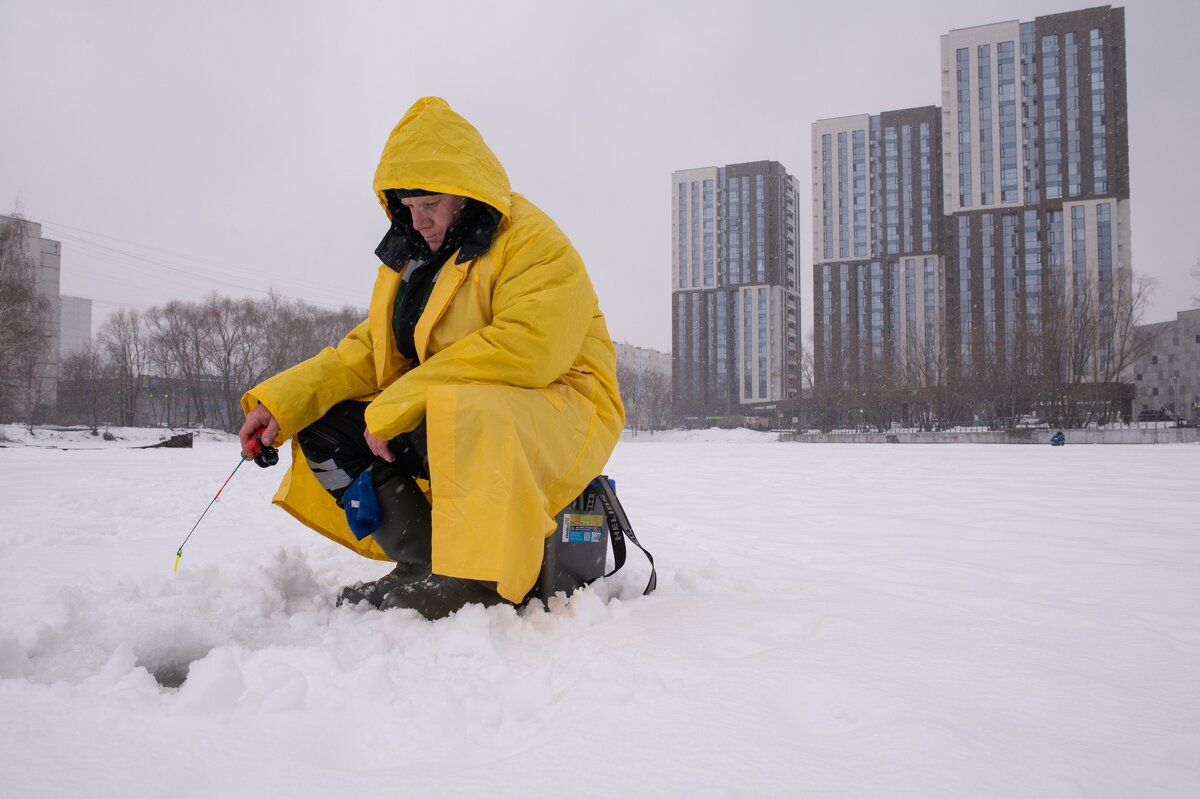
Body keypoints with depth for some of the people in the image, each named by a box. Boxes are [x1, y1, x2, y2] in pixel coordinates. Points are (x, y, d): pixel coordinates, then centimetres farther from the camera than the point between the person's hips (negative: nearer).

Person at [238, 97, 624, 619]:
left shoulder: (536, 243, -13)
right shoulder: (412, 255, 12)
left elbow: (525, 350, -27)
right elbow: (371, 349, 11)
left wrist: (397, 405, -26)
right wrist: (281, 401, -5)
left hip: (558, 414, -8)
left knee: (457, 419, -39)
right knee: (326, 430, -1)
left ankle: (476, 581, -22)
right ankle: (424, 562, -10)